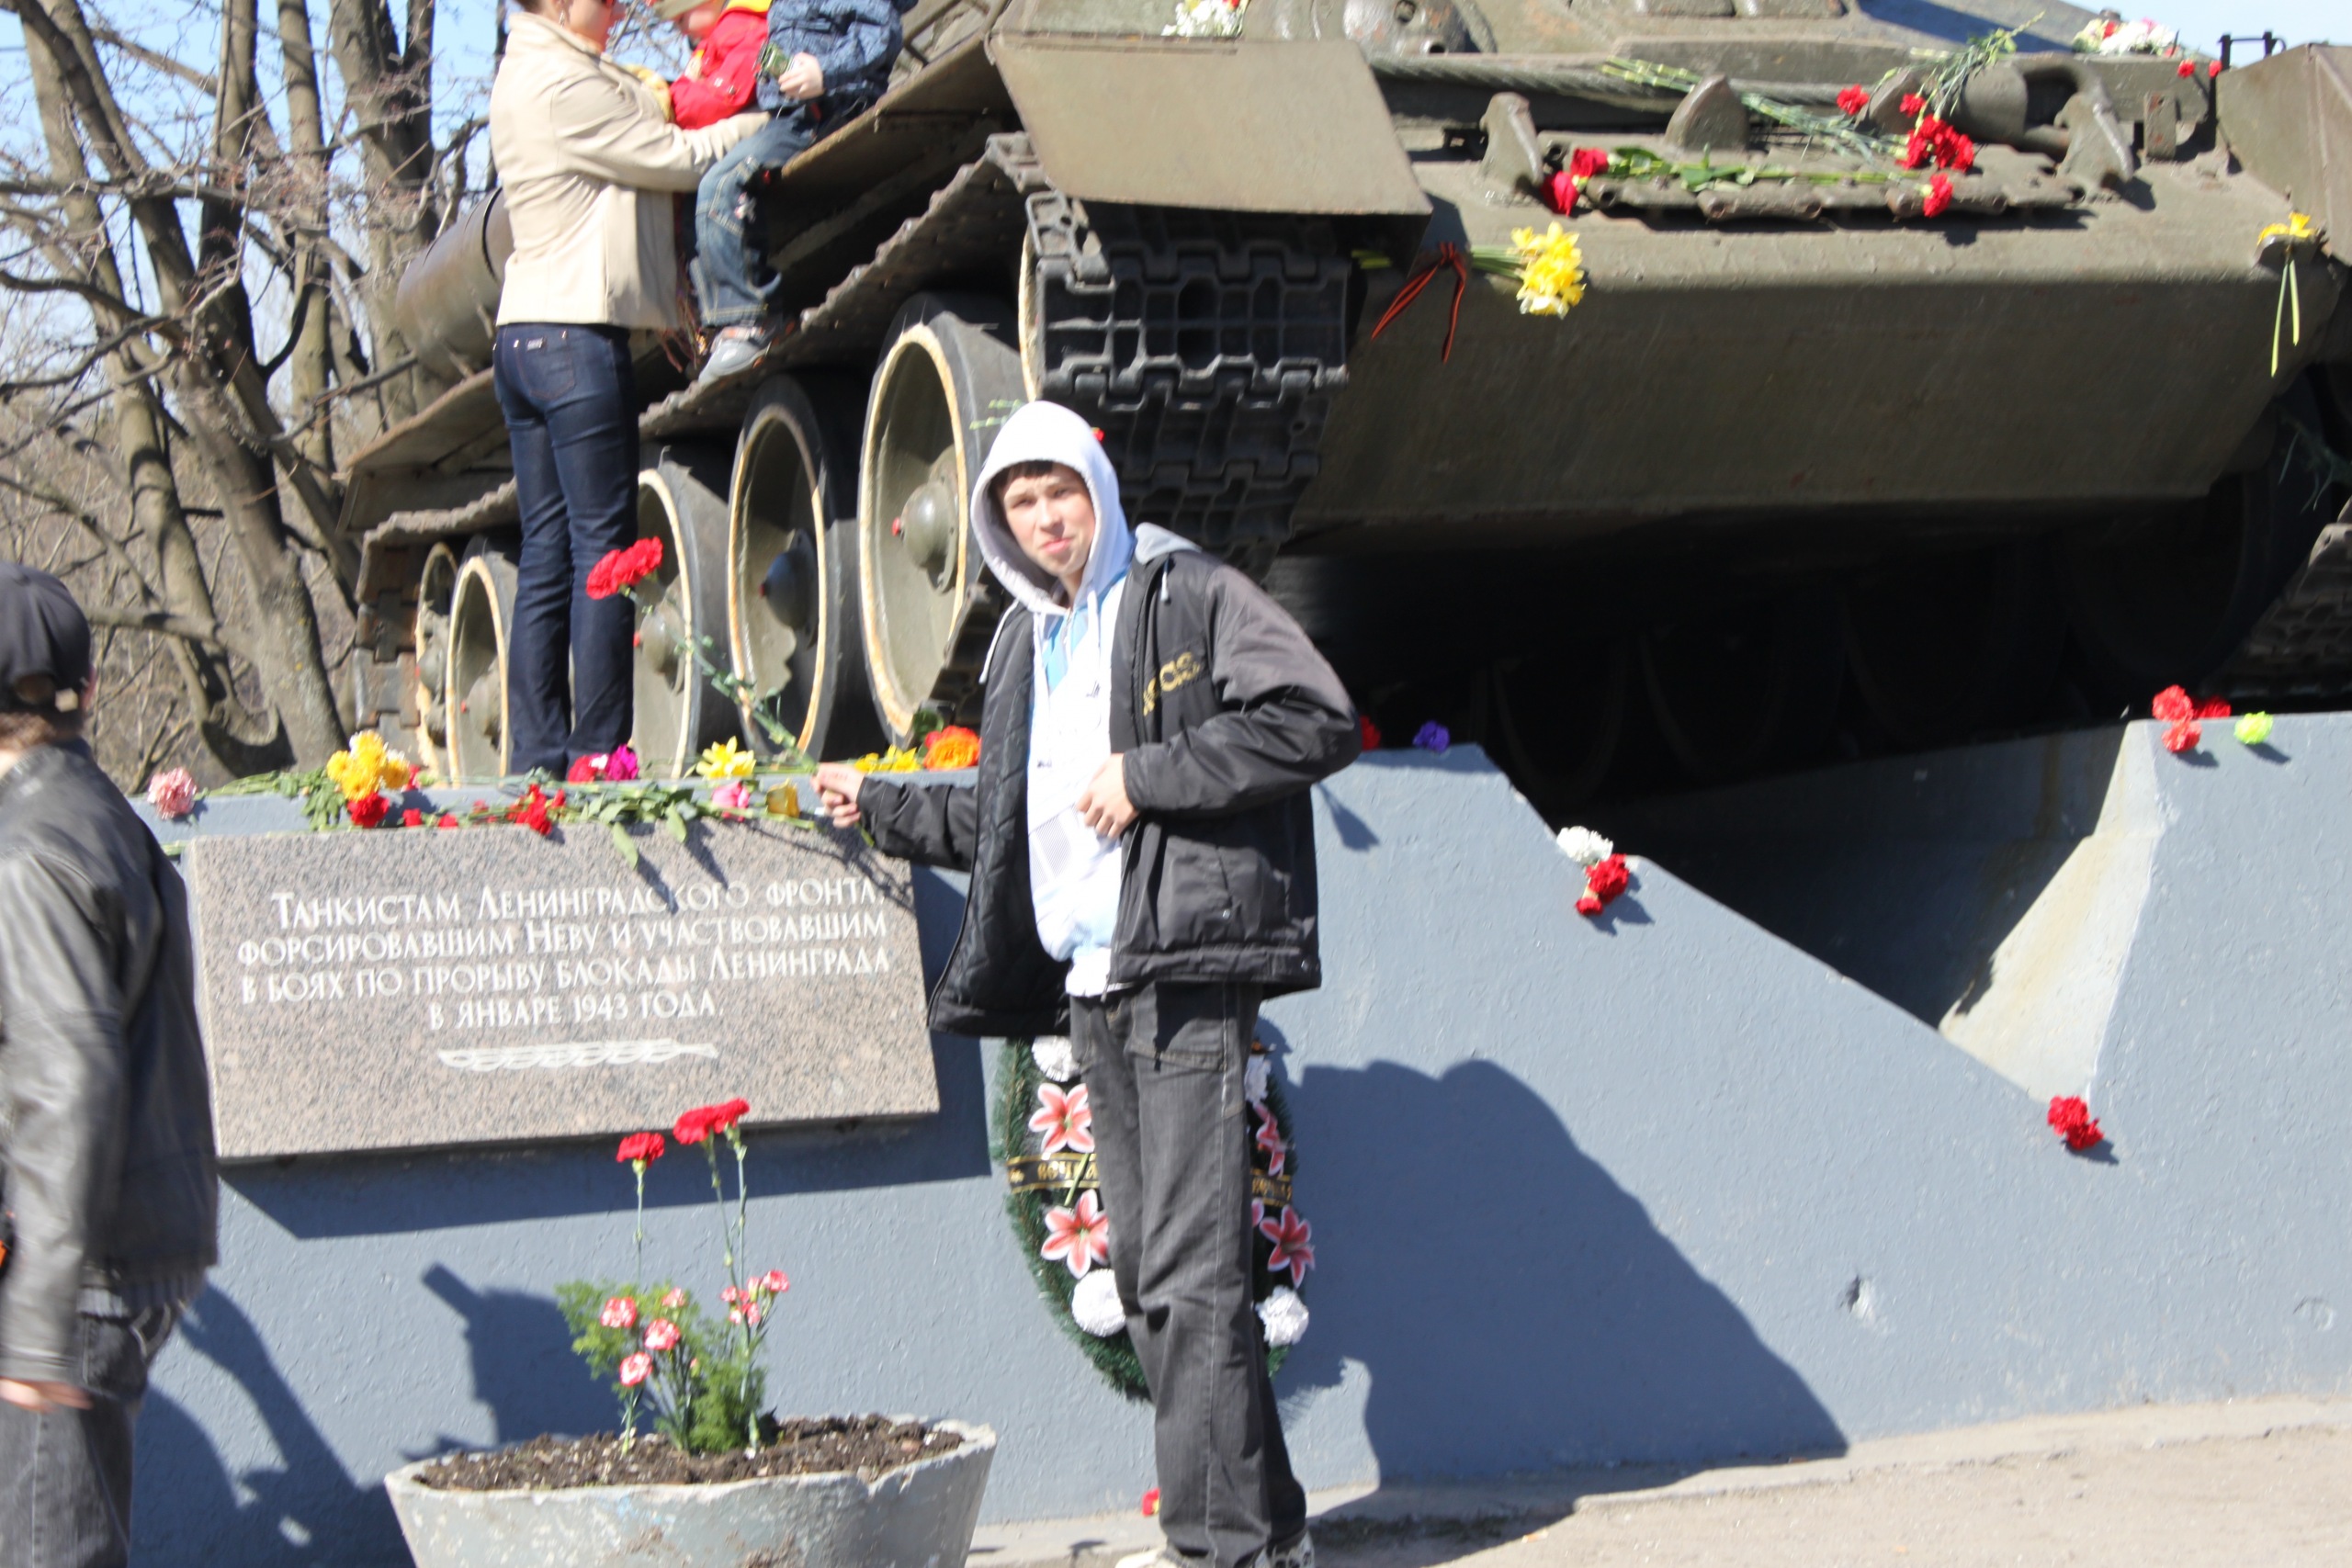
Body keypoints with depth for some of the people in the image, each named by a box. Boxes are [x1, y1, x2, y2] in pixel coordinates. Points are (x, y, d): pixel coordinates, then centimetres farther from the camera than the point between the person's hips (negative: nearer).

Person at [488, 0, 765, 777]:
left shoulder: (530, 73, 18)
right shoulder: (562, 85, -12)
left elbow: (647, 117, 13)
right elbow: (680, 160, -7)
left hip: (524, 336, 10)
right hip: (575, 334, -10)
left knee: (547, 557, 8)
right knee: (603, 551, -5)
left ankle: (536, 761, 7)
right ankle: (597, 760, -4)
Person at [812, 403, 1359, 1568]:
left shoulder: (1192, 597, 0)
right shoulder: (1025, 647, 22)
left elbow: (1317, 720, -12)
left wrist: (1149, 775, -13)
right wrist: (880, 807, 34)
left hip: (1187, 973, -8)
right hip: (1091, 986, 8)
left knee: (1188, 1270, -13)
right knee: (1144, 1269, 7)